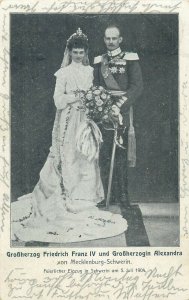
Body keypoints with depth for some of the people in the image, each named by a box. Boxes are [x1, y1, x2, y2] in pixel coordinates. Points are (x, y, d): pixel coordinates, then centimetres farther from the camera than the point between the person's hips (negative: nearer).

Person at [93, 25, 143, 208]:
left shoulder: (130, 59, 3)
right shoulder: (99, 61, 15)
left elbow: (137, 87, -5)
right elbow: (95, 87, 15)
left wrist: (119, 106, -16)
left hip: (122, 111, -3)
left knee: (121, 154, -3)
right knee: (104, 155, 1)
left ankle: (122, 195, 5)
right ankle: (108, 193, 8)